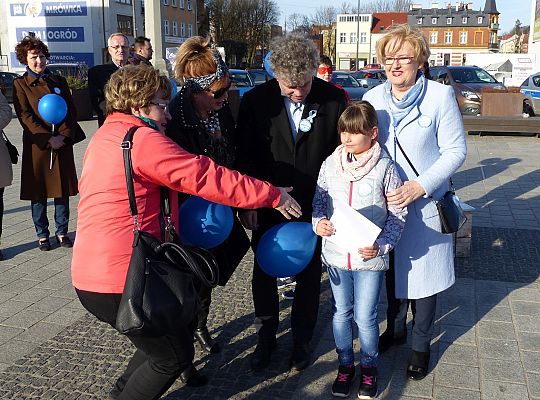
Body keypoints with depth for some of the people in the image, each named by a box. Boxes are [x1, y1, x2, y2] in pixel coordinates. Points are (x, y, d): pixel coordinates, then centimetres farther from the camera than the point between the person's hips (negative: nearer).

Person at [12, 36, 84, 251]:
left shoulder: (59, 81, 11)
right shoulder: (20, 84, 2)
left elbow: (71, 111, 6)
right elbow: (25, 116, -6)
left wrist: (64, 136, -10)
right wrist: (48, 138, -15)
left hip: (63, 143, 3)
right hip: (37, 145, -2)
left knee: (63, 189, 7)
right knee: (38, 192, 5)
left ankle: (62, 232, 19)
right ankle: (42, 234, 17)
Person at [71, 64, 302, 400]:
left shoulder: (106, 135, 16)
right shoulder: (141, 139, -16)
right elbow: (204, 176, -18)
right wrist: (272, 195, -11)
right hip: (119, 279, -10)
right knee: (174, 357, 6)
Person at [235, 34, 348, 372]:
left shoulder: (334, 99, -11)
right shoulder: (255, 101, -10)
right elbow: (245, 157, -5)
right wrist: (247, 202, -9)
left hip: (315, 205, 0)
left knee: (309, 275, 14)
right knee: (264, 271, 14)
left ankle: (302, 339, 35)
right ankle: (266, 336, 36)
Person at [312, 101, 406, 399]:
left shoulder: (385, 167, -10)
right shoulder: (331, 163, -2)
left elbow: (398, 214, -5)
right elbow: (319, 200, 8)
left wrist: (382, 245, -17)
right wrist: (318, 222, -13)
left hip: (370, 256, -3)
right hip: (335, 254, 3)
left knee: (365, 317, 8)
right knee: (341, 313, 16)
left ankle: (369, 366, 33)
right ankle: (345, 364, 36)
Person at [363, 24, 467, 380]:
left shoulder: (440, 96, -11)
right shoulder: (372, 98, -1)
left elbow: (456, 150, -10)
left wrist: (420, 186, -20)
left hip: (425, 204, -3)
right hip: (383, 204, 4)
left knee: (423, 273, 8)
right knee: (390, 271, 18)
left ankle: (422, 344, 30)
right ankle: (396, 329, 42)